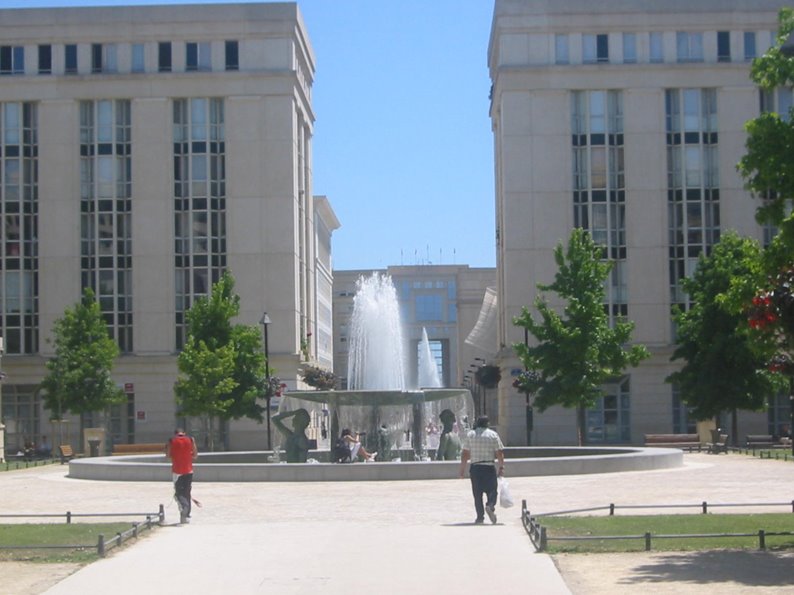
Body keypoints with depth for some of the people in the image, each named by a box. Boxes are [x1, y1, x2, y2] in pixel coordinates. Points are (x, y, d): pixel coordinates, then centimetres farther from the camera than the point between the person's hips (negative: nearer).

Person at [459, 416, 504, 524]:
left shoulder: (470, 435, 5)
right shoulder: (493, 435, 2)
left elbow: (465, 454, 2)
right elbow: (500, 453, -3)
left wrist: (462, 469, 7)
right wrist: (501, 467, 5)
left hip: (475, 467, 1)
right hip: (489, 467, -1)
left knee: (477, 493, 7)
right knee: (491, 490, 5)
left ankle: (480, 517, 3)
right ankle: (490, 505, -23)